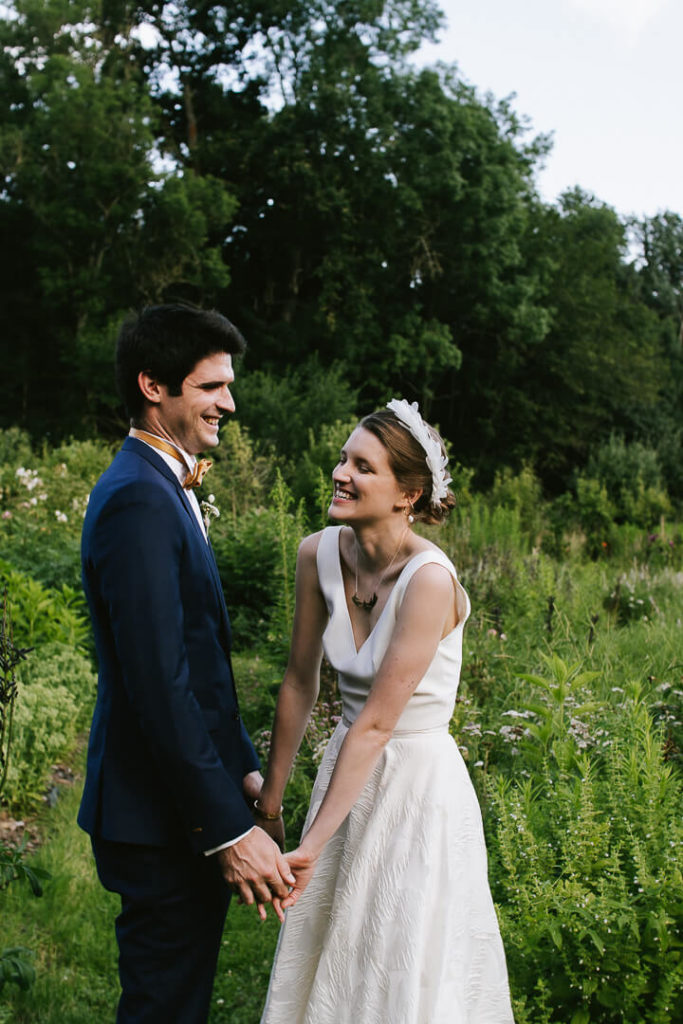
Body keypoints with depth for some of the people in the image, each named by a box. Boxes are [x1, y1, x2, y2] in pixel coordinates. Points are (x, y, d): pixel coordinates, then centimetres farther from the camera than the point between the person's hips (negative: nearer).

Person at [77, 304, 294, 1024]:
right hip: (164, 820, -10)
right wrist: (230, 829, -24)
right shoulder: (139, 500, -21)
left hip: (184, 804, 10)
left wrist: (241, 768, 16)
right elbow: (160, 686, -26)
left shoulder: (159, 490, 12)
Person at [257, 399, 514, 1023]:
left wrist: (312, 846, -22)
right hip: (350, 772, 6)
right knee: (322, 970, 19)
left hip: (419, 784, -6)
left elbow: (377, 721, -24)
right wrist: (271, 795, 8)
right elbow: (300, 681, 2)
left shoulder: (429, 579, -25)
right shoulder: (319, 554, -6)